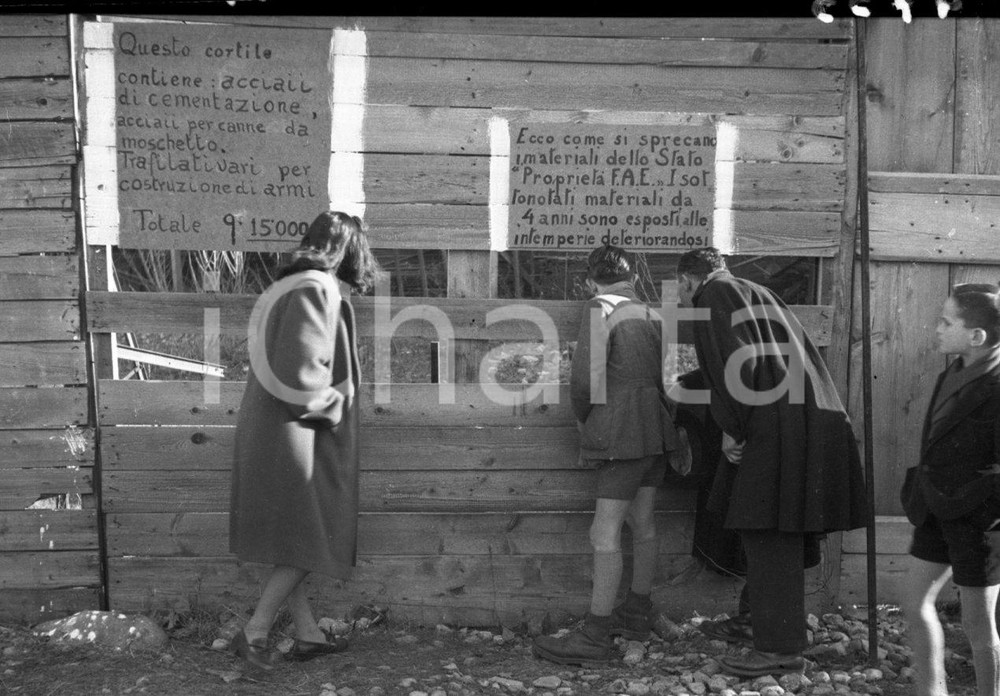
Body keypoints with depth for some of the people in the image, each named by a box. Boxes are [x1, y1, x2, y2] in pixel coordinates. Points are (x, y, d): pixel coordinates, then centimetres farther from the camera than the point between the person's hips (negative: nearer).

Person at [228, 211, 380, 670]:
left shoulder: (289, 288, 12)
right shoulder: (316, 290, -17)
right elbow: (299, 374, -24)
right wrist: (335, 405, -9)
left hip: (269, 433, 9)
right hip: (289, 437, -9)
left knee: (292, 542, 14)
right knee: (303, 543, 4)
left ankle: (307, 635, 24)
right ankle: (253, 634, 10)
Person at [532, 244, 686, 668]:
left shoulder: (600, 311, -9)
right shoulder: (651, 314, 13)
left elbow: (586, 378, -15)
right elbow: (669, 375, 14)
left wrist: (583, 419, 2)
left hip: (623, 433, -8)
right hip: (655, 429, 8)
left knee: (605, 532, -7)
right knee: (642, 522, 17)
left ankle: (594, 638, -6)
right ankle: (637, 613, 31)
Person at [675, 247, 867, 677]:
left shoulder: (714, 294, 0)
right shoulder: (752, 292, 27)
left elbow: (732, 361, -15)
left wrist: (730, 429, -10)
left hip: (777, 425, -9)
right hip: (812, 416, 9)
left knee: (768, 535, -6)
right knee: (779, 537, 14)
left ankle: (780, 647, -3)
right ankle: (779, 626, 22)